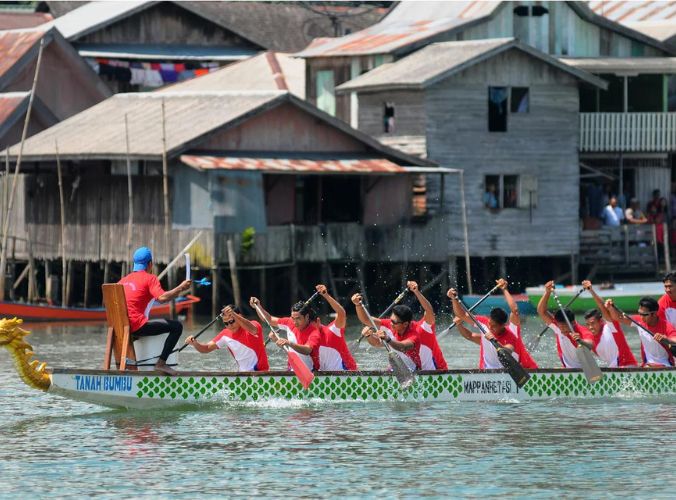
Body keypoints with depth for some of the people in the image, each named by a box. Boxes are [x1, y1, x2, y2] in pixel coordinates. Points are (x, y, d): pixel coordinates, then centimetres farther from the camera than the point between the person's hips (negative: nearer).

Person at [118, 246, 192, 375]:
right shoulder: (150, 278, -1)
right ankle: (161, 363, -17)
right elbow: (162, 297, -18)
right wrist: (180, 288, -8)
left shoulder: (123, 280, 19)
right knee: (177, 326, -7)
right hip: (137, 325, -8)